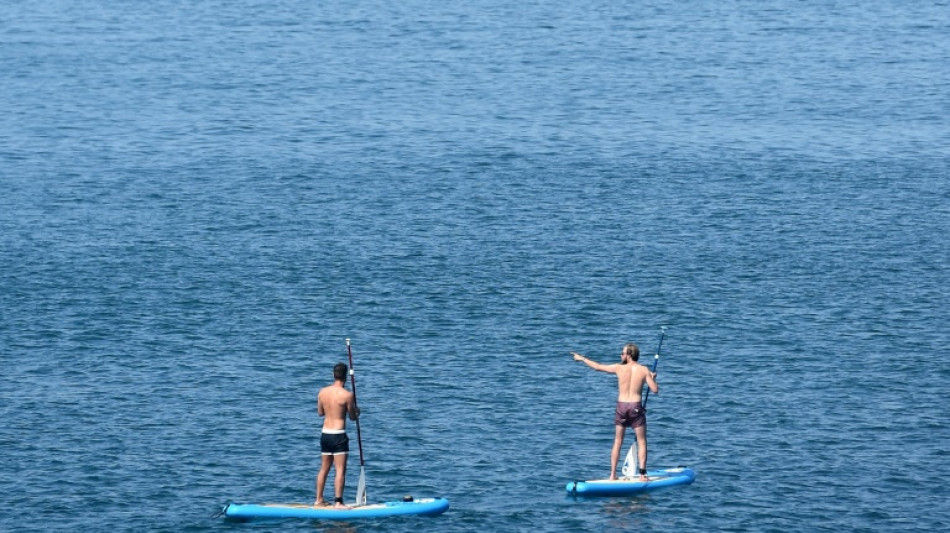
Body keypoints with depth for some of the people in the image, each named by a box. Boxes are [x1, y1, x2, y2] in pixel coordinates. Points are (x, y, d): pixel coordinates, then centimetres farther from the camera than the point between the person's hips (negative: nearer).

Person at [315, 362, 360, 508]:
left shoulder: (323, 392, 3)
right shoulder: (347, 395, -14)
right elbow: (352, 417, -3)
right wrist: (356, 412, 19)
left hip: (325, 434, 6)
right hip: (338, 435, -6)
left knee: (324, 469, 16)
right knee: (340, 470, -4)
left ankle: (319, 500, 21)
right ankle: (338, 502, -7)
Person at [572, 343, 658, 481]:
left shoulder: (619, 368, 0)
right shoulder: (644, 370, -4)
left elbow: (597, 366, 12)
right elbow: (655, 390, -7)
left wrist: (582, 359, 27)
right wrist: (653, 378, 14)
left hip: (621, 406, 2)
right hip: (636, 407, -2)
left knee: (617, 442, 11)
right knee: (641, 442, 5)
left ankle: (613, 474, 9)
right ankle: (642, 474, -3)